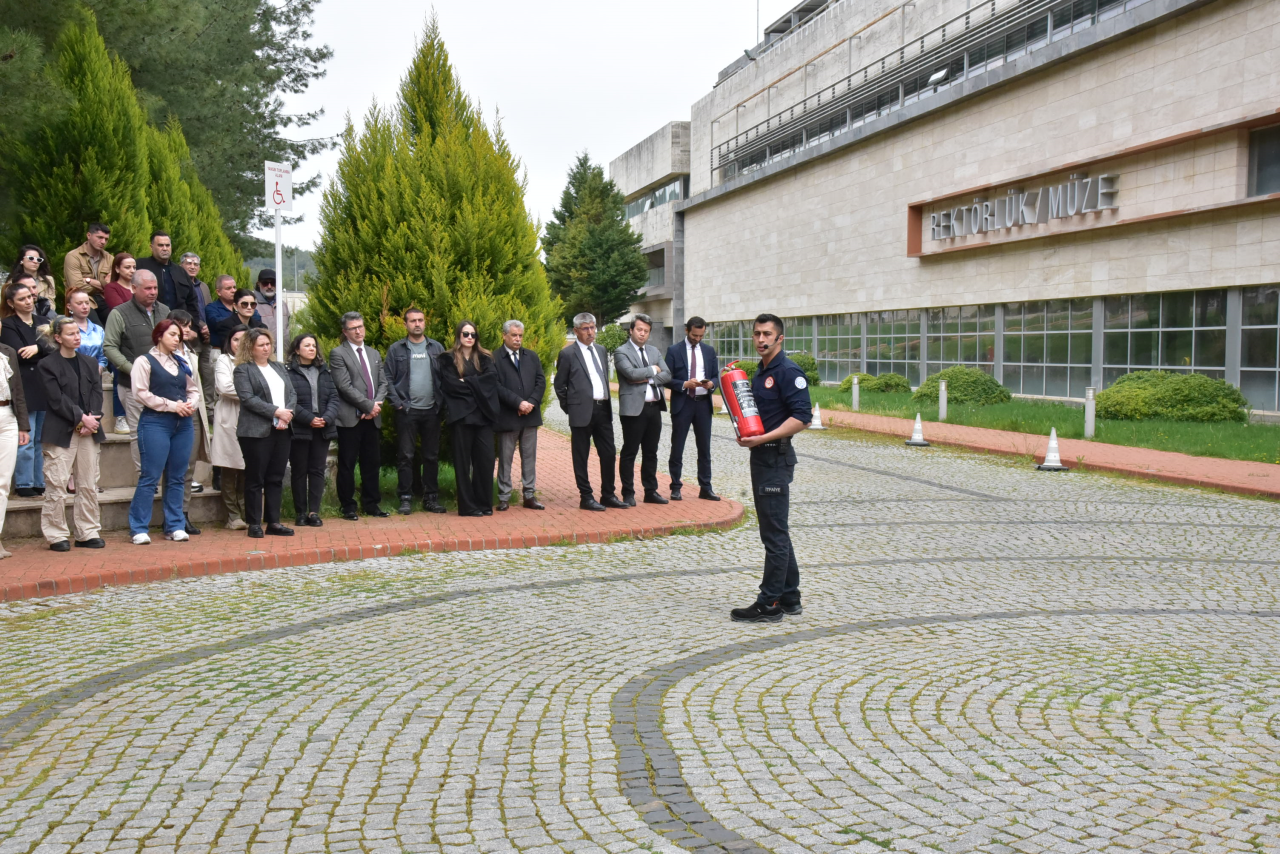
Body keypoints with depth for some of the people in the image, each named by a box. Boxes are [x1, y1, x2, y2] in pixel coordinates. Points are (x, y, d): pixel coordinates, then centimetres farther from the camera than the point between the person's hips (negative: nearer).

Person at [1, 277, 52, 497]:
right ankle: (24, 485, 2)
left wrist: (38, 348, -12)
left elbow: (55, 349, 6)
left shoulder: (42, 322, 17)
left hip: (45, 388, 6)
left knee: (42, 440, 9)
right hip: (24, 390, -5)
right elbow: (20, 355, -12)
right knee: (26, 441, -5)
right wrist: (46, 350, -4)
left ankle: (41, 484, 15)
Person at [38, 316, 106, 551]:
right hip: (61, 433, -5)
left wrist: (91, 420, -7)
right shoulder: (48, 366, -1)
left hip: (89, 431, 5)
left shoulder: (90, 363, 15)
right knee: (57, 485, -4)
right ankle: (57, 536, 5)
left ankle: (88, 533, 13)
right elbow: (57, 400, -8)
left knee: (89, 485, 5)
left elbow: (97, 394, 7)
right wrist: (81, 418, -14)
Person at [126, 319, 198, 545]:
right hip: (155, 422, -6)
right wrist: (172, 405, -13)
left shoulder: (182, 363, 18)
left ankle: (175, 526, 14)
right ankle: (139, 529, 0)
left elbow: (194, 389, 20)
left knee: (176, 477, 8)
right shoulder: (144, 361, -1)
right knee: (150, 476, -6)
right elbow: (140, 393, -10)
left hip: (183, 424, 6)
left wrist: (191, 405, -3)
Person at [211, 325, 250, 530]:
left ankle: (246, 513, 6)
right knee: (229, 469, -2)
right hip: (229, 419, -3)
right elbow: (225, 387, -9)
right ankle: (233, 516, 2)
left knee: (247, 470, 1)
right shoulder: (223, 360, 5)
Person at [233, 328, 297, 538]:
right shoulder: (243, 370, -1)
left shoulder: (278, 367, 19)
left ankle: (273, 522, 12)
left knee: (276, 478, 7)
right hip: (257, 432, -6)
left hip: (281, 431, 6)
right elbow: (248, 398, -13)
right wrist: (276, 411, -17)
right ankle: (254, 524, 5)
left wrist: (287, 414, -6)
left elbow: (292, 393, 12)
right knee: (255, 479, 0)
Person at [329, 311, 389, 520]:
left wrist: (377, 405, -6)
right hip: (350, 418, -5)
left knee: (372, 463, 8)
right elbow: (345, 386, -12)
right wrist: (369, 406, -13)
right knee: (347, 464, 0)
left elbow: (383, 383, 12)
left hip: (372, 417, 6)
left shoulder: (374, 354, 18)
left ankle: (371, 505, 17)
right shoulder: (338, 354, -3)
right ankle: (348, 507, 8)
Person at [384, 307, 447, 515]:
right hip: (407, 410, -2)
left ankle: (431, 498, 15)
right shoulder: (396, 349, 3)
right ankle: (405, 498, 8)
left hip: (432, 410, 2)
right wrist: (397, 403, -9)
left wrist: (442, 403, -3)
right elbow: (388, 379, 1)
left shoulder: (437, 348, 8)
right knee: (405, 456, 1)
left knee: (432, 456, 7)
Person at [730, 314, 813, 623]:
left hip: (776, 458, -10)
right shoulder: (760, 372, 17)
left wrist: (764, 438, -24)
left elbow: (802, 417, -20)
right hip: (760, 457, 10)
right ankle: (789, 599, 22)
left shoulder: (788, 372, -13)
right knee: (775, 531, 14)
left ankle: (769, 605, 0)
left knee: (774, 533, -5)